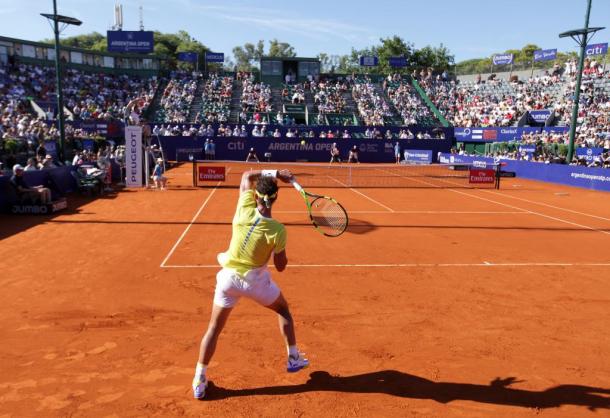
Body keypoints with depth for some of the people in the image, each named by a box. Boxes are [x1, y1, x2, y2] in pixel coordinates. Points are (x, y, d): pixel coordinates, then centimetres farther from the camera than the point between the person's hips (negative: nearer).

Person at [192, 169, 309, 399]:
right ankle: (294, 359, 32)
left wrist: (274, 172, -3)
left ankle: (199, 380, 18)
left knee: (214, 328, 14)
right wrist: (280, 253, 10)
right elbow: (281, 266, -9)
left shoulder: (244, 211, -15)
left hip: (228, 276, 2)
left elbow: (246, 176, 2)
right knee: (283, 309, 26)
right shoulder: (278, 230, -19)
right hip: (255, 279, -2)